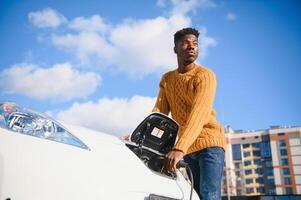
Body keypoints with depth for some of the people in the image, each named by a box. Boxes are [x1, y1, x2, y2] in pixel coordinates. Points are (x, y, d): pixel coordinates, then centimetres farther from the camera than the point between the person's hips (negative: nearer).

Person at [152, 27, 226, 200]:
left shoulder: (205, 75, -11)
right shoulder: (166, 79, 10)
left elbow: (199, 113, -26)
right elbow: (159, 112, -1)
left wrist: (179, 148, -39)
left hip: (210, 142, -5)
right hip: (187, 148, 6)